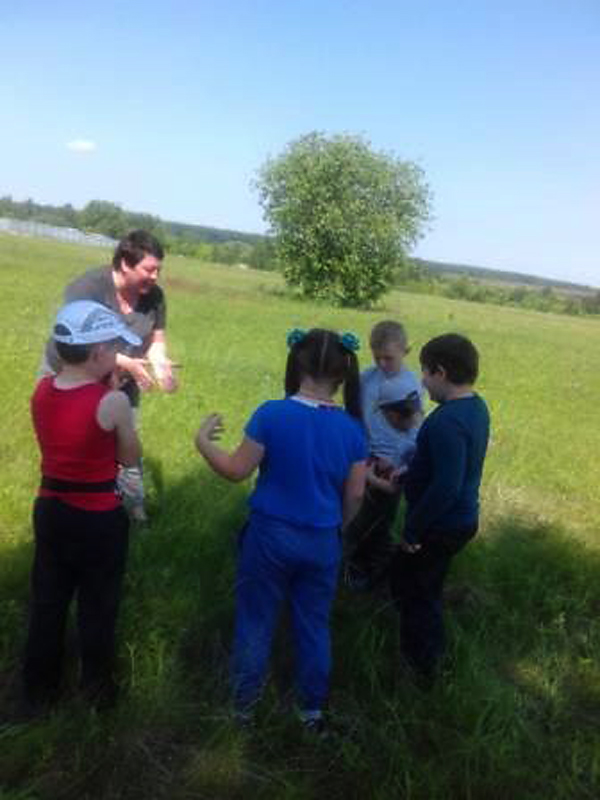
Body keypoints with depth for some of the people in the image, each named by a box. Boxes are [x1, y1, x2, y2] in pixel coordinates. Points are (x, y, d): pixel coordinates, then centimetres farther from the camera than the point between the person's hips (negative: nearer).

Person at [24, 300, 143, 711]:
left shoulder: (42, 390, -5)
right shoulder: (113, 401, -23)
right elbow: (131, 458, -9)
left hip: (50, 509, 6)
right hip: (100, 517, -5)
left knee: (47, 600, 21)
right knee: (98, 605, 15)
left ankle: (39, 688, 38)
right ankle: (98, 687, 33)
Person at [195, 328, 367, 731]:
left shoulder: (272, 414, -17)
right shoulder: (352, 428, -8)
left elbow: (237, 470, -10)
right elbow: (355, 495, 0)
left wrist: (203, 442, 6)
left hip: (270, 535, -2)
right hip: (322, 542, 2)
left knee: (256, 622, 16)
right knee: (314, 625, 19)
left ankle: (244, 705, 31)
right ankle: (313, 709, 33)